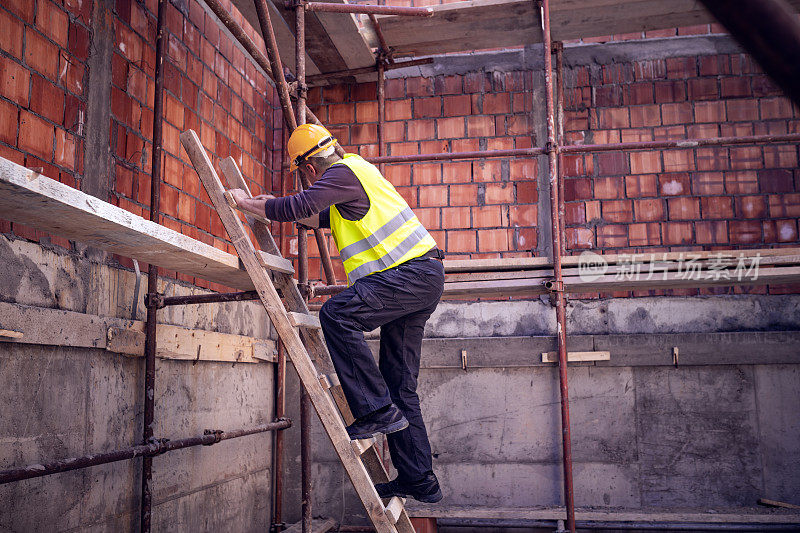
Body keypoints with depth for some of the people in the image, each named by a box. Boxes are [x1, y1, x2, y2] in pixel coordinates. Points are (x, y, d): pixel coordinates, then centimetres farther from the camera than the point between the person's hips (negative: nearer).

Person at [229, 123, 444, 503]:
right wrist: (276, 207, 33)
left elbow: (299, 206, -18)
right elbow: (323, 218, 36)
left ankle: (378, 410, -20)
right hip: (419, 277, 10)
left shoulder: (343, 173, -8)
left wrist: (247, 204, -3)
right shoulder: (354, 170, 23)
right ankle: (418, 479, 12)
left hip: (413, 272, -10)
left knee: (337, 314, -24)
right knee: (399, 382, 8)